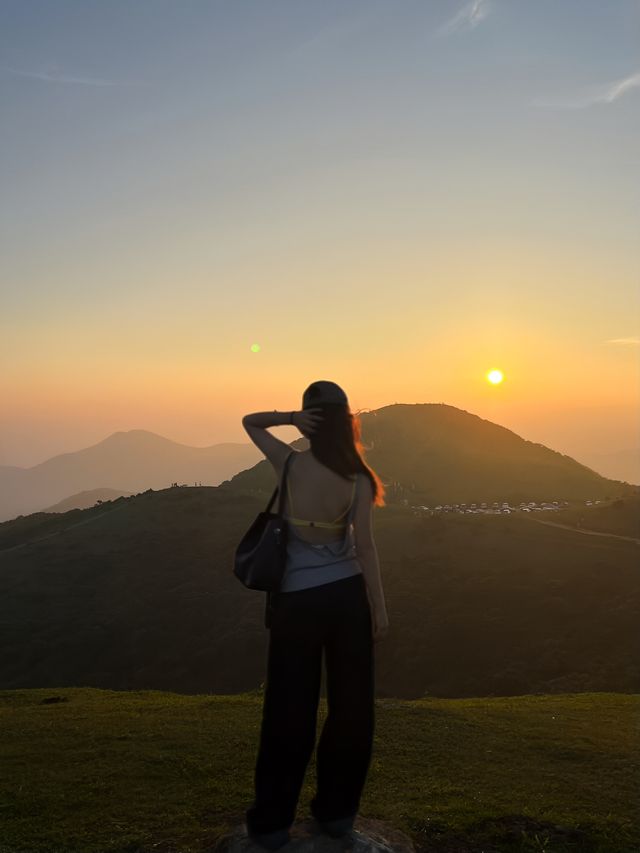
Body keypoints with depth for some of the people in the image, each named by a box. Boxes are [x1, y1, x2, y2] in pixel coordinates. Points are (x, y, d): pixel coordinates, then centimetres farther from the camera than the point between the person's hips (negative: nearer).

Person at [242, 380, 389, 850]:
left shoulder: (289, 464, -8)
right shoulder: (357, 477, -8)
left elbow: (248, 420, 7)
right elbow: (365, 546, -8)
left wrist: (290, 418, -11)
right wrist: (380, 609, 0)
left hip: (297, 599, 0)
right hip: (347, 593, 0)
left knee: (290, 711, 10)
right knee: (351, 705, 15)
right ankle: (338, 810, 26)